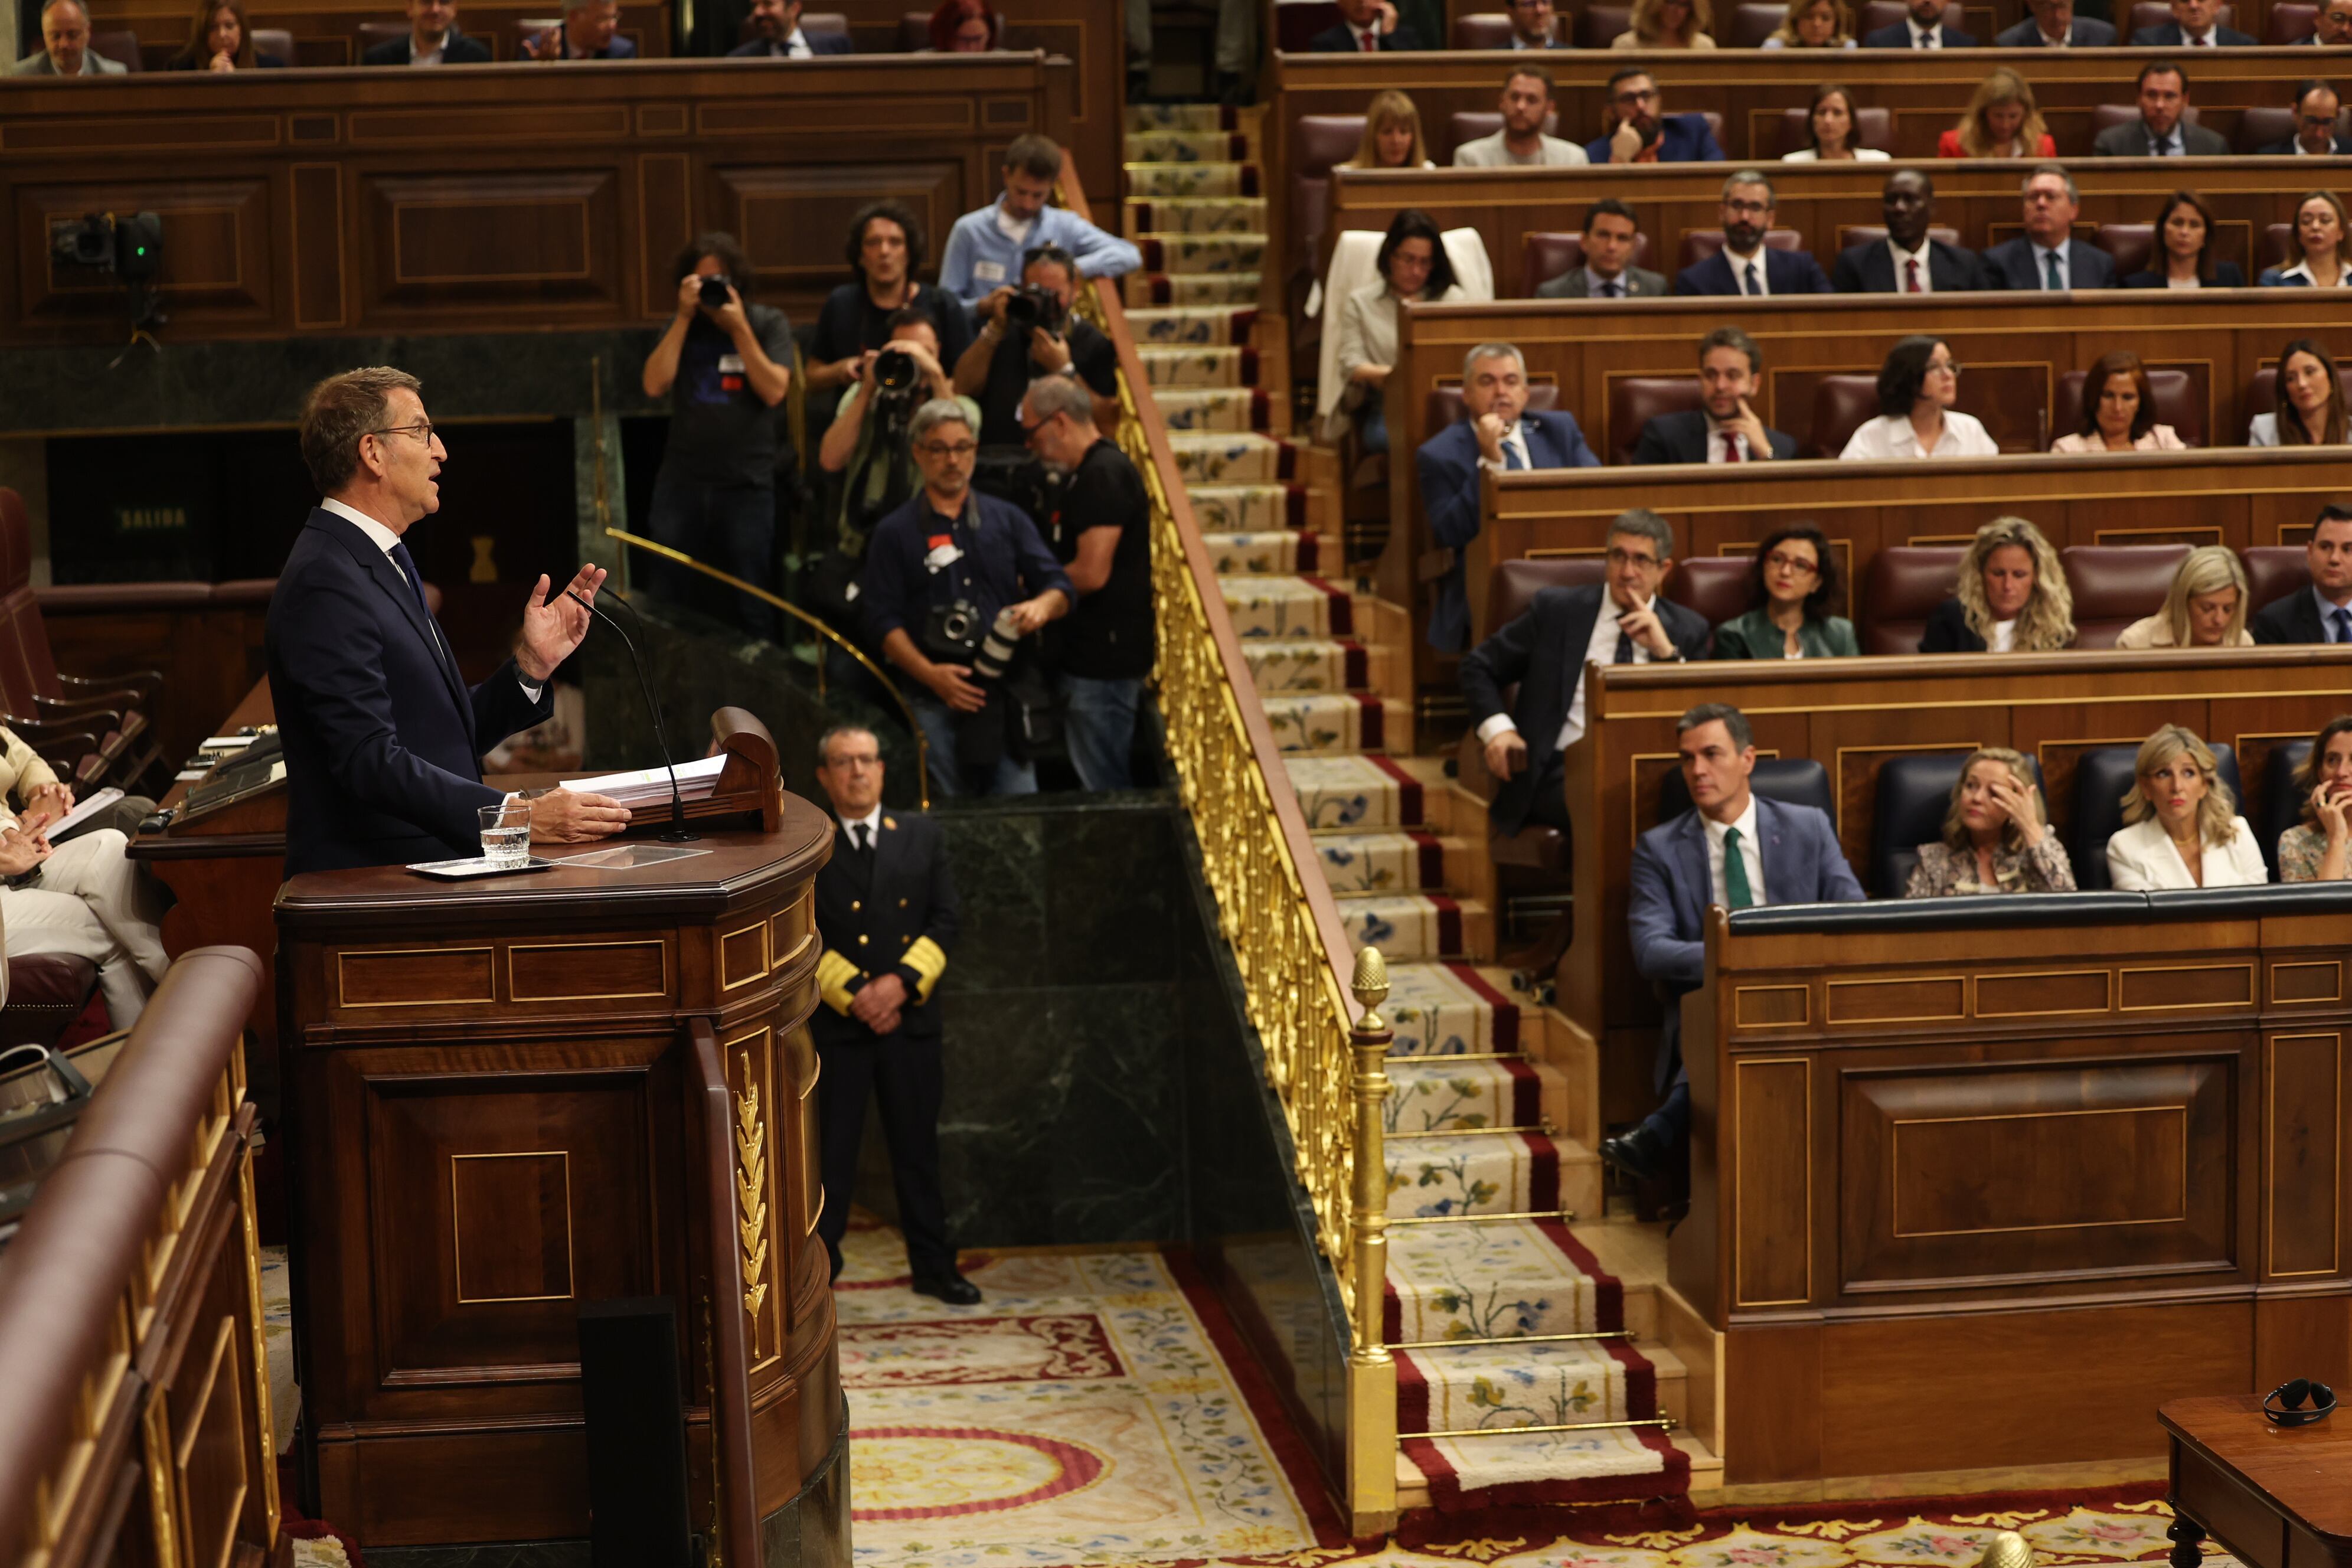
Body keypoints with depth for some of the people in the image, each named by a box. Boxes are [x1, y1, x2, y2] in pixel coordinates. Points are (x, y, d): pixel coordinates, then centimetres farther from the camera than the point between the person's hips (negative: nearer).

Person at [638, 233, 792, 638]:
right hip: (682, 480, 2)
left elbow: (774, 391, -10)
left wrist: (739, 328, -12)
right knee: (665, 603, 5)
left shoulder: (768, 323, 3)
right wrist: (685, 318, -7)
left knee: (752, 604, 3)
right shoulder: (682, 325, 10)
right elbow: (655, 385, -4)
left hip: (747, 483, -2)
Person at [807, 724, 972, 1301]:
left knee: (918, 1149, 10)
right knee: (830, 1153, 1)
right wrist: (855, 994, -15)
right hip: (833, 1022, -2)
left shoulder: (922, 835, 8)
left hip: (911, 1017, 3)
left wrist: (902, 982, -11)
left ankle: (933, 1267, 20)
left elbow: (946, 919, 3)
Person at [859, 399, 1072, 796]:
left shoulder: (1008, 519, 14)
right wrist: (930, 674, -13)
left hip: (1007, 692, 2)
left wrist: (1043, 606, -15)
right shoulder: (894, 532, 7)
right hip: (937, 701, -1)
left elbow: (1058, 586, 10)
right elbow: (884, 620, 1)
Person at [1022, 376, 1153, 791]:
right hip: (1090, 657, 11)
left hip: (1102, 659, -11)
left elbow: (1091, 573, -21)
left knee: (1102, 787, -7)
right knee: (1102, 783, 13)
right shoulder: (1088, 473, 18)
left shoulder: (1104, 474, -15)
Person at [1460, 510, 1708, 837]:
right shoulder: (1556, 610, 11)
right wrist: (1497, 728, -3)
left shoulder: (1688, 629, 15)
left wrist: (1665, 651, -6)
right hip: (1563, 770, -2)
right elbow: (1478, 666, 16)